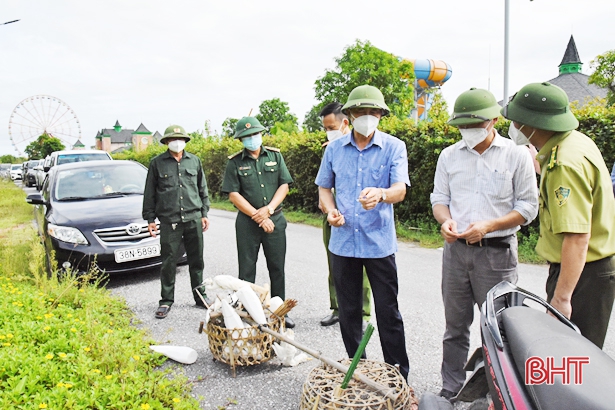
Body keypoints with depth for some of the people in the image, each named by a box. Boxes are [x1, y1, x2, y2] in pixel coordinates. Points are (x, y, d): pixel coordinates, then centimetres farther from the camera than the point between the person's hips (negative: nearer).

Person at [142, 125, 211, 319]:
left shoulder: (194, 161, 10)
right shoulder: (157, 163, 3)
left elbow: (203, 190, 15)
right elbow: (149, 194, 7)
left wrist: (204, 213, 10)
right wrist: (150, 219, 3)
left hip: (193, 218, 2)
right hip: (169, 221, -2)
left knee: (196, 261, 10)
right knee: (168, 263, 2)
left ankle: (200, 297, 23)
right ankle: (166, 301, 15)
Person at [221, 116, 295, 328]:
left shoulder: (275, 156, 6)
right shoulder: (235, 162, 0)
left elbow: (284, 185, 2)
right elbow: (233, 194, -6)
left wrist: (268, 209, -11)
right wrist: (258, 216, -11)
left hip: (275, 219, 2)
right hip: (247, 222, -2)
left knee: (277, 269, 9)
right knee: (247, 270, 5)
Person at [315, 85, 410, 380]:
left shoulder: (394, 147, -3)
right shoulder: (334, 149, 6)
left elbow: (400, 189, -15)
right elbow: (324, 187, 13)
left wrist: (381, 194, -38)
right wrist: (331, 210, -8)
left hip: (379, 243, -3)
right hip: (343, 242, 3)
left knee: (388, 312, 4)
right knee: (348, 311, 15)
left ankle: (399, 376, 21)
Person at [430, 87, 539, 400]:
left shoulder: (517, 155, -2)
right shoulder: (449, 156, 8)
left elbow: (528, 207, -3)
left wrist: (488, 226, -17)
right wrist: (445, 221, -11)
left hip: (497, 252, -3)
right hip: (456, 249, 3)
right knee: (455, 325, 13)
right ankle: (451, 389, 28)